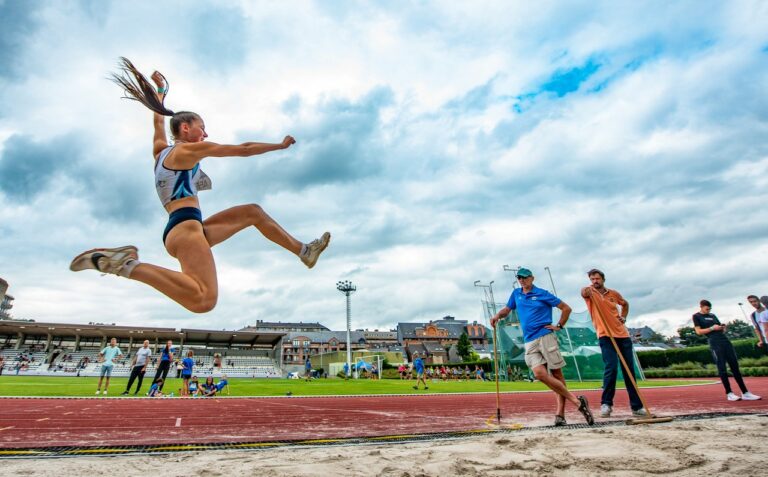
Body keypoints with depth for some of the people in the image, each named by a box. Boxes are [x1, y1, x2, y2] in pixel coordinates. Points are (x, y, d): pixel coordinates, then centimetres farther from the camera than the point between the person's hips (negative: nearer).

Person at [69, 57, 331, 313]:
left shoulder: (161, 150, 24)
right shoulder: (189, 149, 1)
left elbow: (159, 119, 44)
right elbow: (243, 149, 3)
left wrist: (161, 89, 57)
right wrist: (280, 145, 13)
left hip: (185, 228, 11)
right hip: (184, 226, -11)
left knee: (252, 212, 19)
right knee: (203, 301, -34)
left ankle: (304, 251, 18)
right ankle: (127, 265, -19)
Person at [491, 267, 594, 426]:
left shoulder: (542, 293, 2)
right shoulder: (516, 294, 15)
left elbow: (566, 308, 6)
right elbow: (507, 309, 24)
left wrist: (559, 326, 0)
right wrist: (498, 315, 4)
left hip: (546, 337, -3)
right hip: (530, 341, 4)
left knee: (557, 374, -2)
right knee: (540, 374, -13)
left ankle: (560, 413, 5)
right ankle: (576, 401, -4)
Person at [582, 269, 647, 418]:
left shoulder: (614, 293, 9)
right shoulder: (590, 292, -2)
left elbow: (625, 304, 28)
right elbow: (584, 292, -27)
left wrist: (623, 317, 13)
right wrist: (586, 291, -49)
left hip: (623, 335, 4)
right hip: (605, 336, -4)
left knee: (629, 371, 8)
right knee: (611, 368, -18)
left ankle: (636, 406, 20)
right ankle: (606, 404, -6)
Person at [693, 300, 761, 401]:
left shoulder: (712, 315, 19)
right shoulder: (696, 316, 1)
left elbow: (721, 330, 23)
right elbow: (698, 331, -6)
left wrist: (723, 328, 1)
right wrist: (712, 328, -13)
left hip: (725, 340, 6)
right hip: (715, 343, -6)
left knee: (735, 367, 5)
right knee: (722, 368, -5)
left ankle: (745, 393, 9)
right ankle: (729, 393, 0)